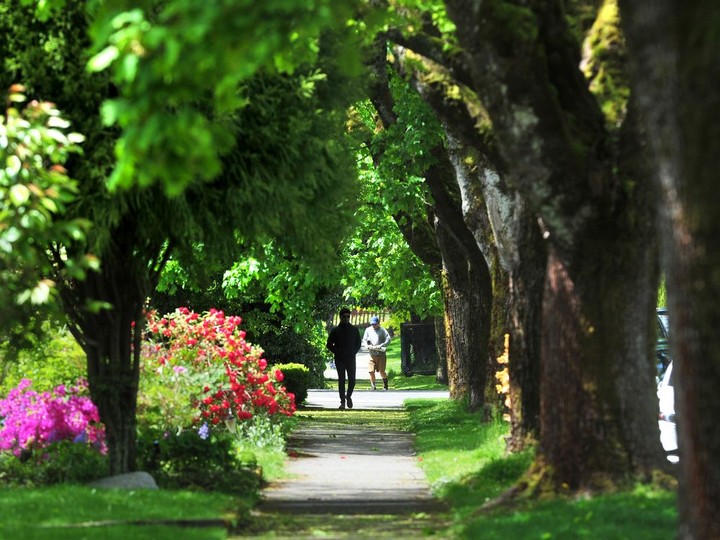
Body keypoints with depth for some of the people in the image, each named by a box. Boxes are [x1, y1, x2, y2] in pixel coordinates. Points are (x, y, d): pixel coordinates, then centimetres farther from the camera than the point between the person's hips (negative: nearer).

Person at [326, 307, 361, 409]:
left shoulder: (354, 330, 8)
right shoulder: (335, 331, 3)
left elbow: (358, 344, 16)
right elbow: (329, 345, 7)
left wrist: (353, 353, 2)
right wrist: (337, 353, -3)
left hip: (351, 359, 1)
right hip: (339, 359, -1)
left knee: (352, 380, -6)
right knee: (341, 380, -1)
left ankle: (349, 396, 19)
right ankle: (342, 401, 4)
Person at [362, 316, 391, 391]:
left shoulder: (382, 330, 1)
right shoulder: (368, 330, 11)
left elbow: (388, 339, -8)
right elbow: (364, 340, 15)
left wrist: (381, 345, -20)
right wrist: (367, 345, -6)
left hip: (381, 354, -3)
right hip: (372, 354, 3)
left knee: (382, 371, -4)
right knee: (371, 371, -7)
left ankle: (385, 385, 21)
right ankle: (373, 386, 8)